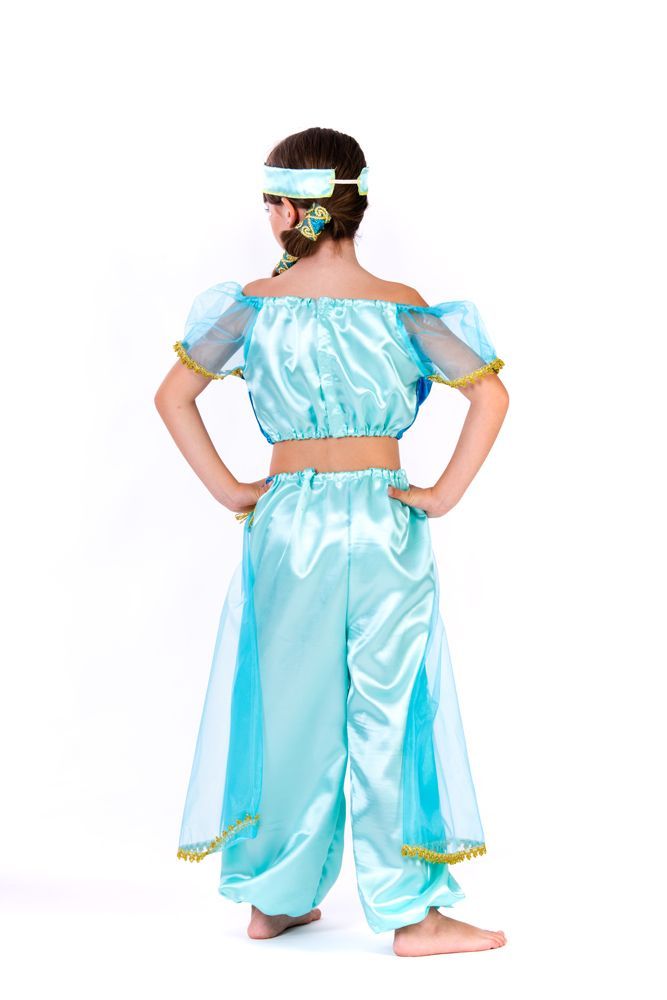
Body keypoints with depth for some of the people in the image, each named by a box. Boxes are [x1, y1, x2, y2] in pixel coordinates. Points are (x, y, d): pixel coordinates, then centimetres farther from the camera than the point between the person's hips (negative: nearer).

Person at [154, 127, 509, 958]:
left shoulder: (253, 305, -3)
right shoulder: (399, 306, -6)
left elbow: (172, 397, 1)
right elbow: (491, 396, -10)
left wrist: (228, 490, 3)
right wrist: (445, 495, -6)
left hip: (285, 521, 2)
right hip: (382, 521, -1)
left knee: (290, 709, 13)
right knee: (386, 715, 6)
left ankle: (276, 899, 25)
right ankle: (411, 914, 14)